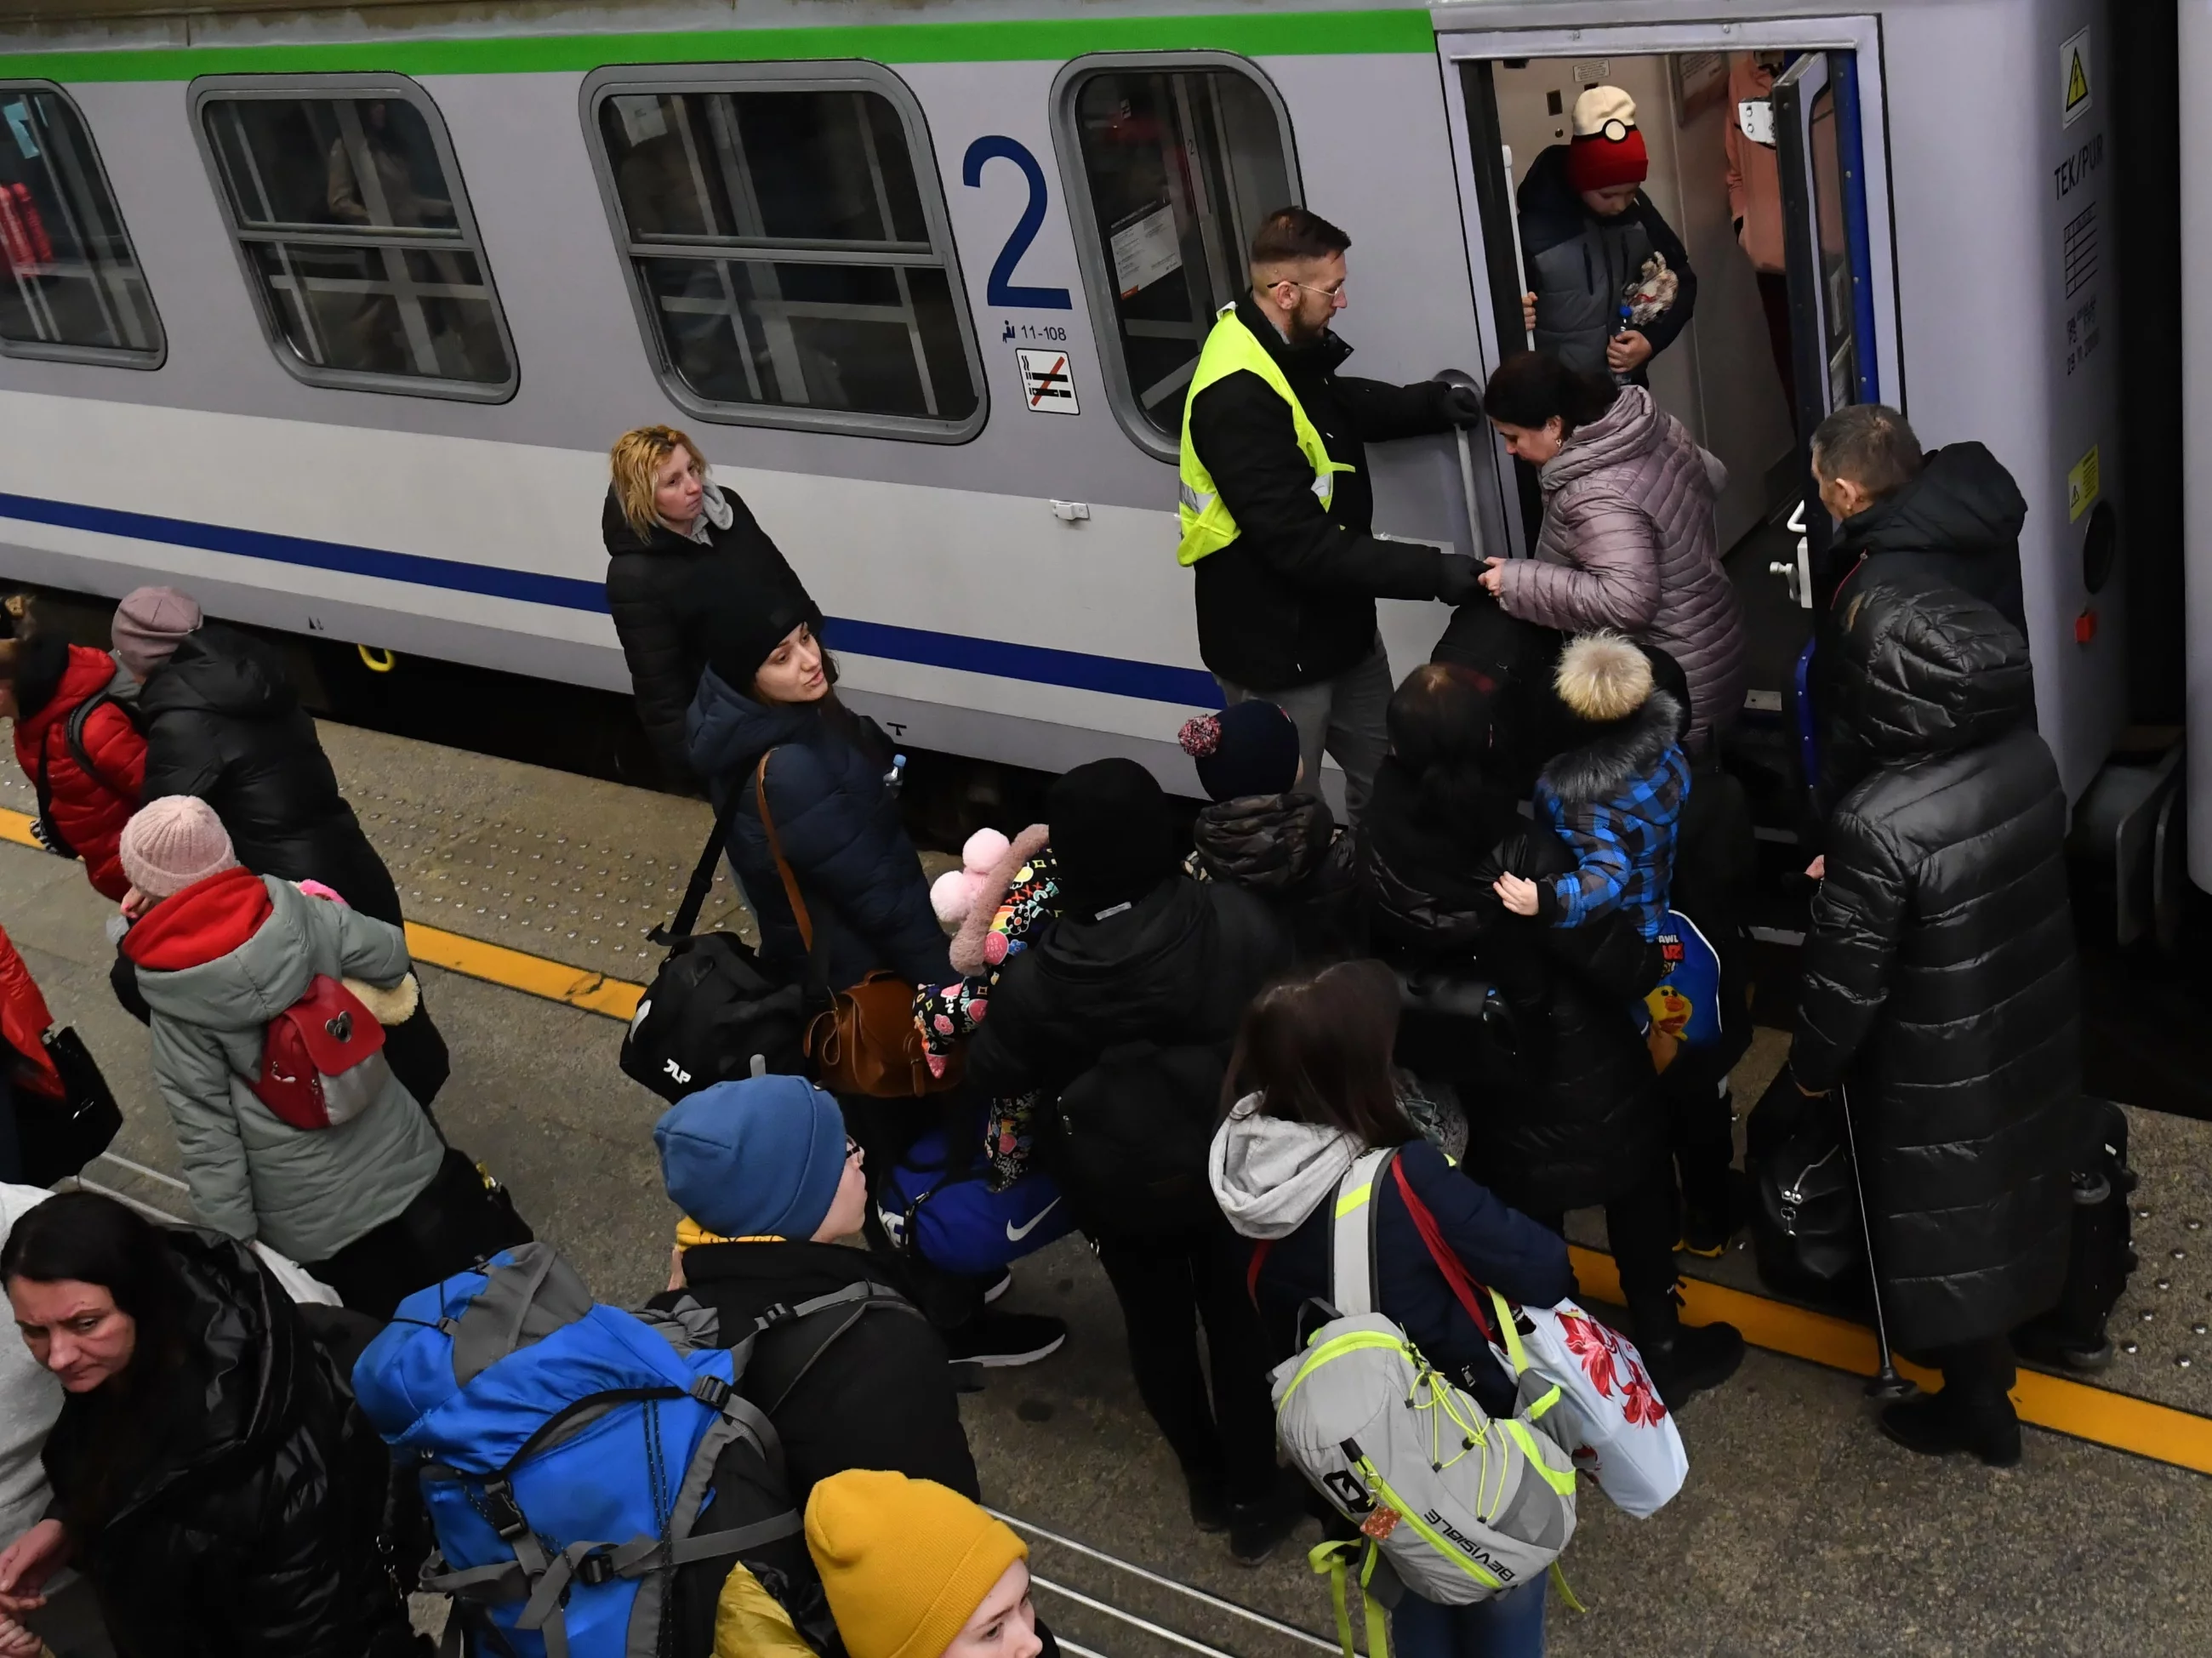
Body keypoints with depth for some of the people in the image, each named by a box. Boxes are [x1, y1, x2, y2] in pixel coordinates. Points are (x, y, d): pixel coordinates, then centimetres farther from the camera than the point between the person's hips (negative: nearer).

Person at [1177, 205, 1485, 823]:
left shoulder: (1281, 347, -1)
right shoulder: (1238, 401, -31)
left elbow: (1336, 405, 22)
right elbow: (1301, 544, -32)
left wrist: (1428, 404, 4)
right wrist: (1432, 571, -29)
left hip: (1336, 621, 10)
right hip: (1275, 644, -10)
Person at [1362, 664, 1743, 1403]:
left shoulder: (1380, 847, -19)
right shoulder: (1521, 855, -35)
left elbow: (1378, 950, -4)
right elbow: (1622, 965, -27)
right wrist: (1655, 954, -6)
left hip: (1473, 1081, 4)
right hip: (1575, 1079, -4)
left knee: (1519, 1228, 26)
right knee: (1638, 1192, 24)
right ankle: (1662, 1348, 41)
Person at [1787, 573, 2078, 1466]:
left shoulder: (1878, 826, -35)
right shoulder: (2030, 757, -14)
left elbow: (1846, 978, -23)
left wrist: (1813, 1065, -3)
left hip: (1944, 1084, -6)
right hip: (2036, 1043, 6)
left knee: (1951, 1238, 17)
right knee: (2010, 1201, 28)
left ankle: (1978, 1407, 38)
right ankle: (1997, 1357, 53)